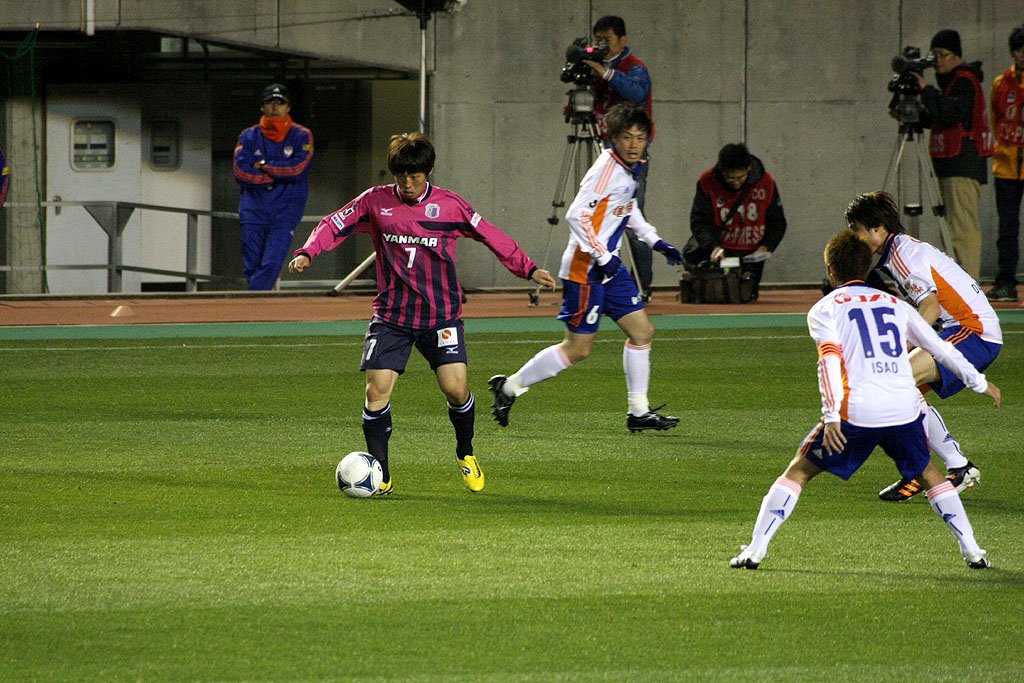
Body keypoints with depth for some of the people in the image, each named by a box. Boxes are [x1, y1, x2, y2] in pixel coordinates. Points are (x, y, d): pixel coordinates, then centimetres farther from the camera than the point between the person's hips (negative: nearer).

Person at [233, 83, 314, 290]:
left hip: (284, 213, -2)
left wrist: (264, 166, -3)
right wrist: (277, 177, -7)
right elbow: (240, 172, -4)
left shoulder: (301, 136, 5)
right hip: (253, 209, 2)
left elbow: (297, 169, -10)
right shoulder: (249, 136, 9)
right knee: (252, 266, -2)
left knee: (272, 263, -16)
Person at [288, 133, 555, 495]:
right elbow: (334, 225, 4)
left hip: (441, 314, -1)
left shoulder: (448, 205, 1)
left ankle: (466, 455, 16)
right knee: (377, 389, -11)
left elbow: (491, 236, 8)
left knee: (455, 387, -13)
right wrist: (306, 253, -13)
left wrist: (528, 269, 6)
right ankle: (380, 476, 0)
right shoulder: (376, 201, 3)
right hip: (391, 314, 1)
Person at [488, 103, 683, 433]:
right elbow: (576, 216, -25)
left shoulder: (630, 169, 10)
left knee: (642, 331, 7)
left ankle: (639, 412, 15)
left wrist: (656, 242, 23)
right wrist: (603, 257, -24)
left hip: (610, 265, 9)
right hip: (585, 269, -9)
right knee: (578, 349, -5)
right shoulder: (607, 168, -19)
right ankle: (510, 386, 8)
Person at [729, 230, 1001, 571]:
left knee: (799, 470, 9)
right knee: (928, 473, 25)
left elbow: (830, 359, -7)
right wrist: (979, 382, 36)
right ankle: (972, 551, 17)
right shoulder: (895, 304, 21)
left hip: (857, 413, -3)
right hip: (905, 408, 3)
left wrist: (832, 416, -16)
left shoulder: (824, 310, 10)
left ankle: (755, 549, 0)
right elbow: (940, 347, 24)